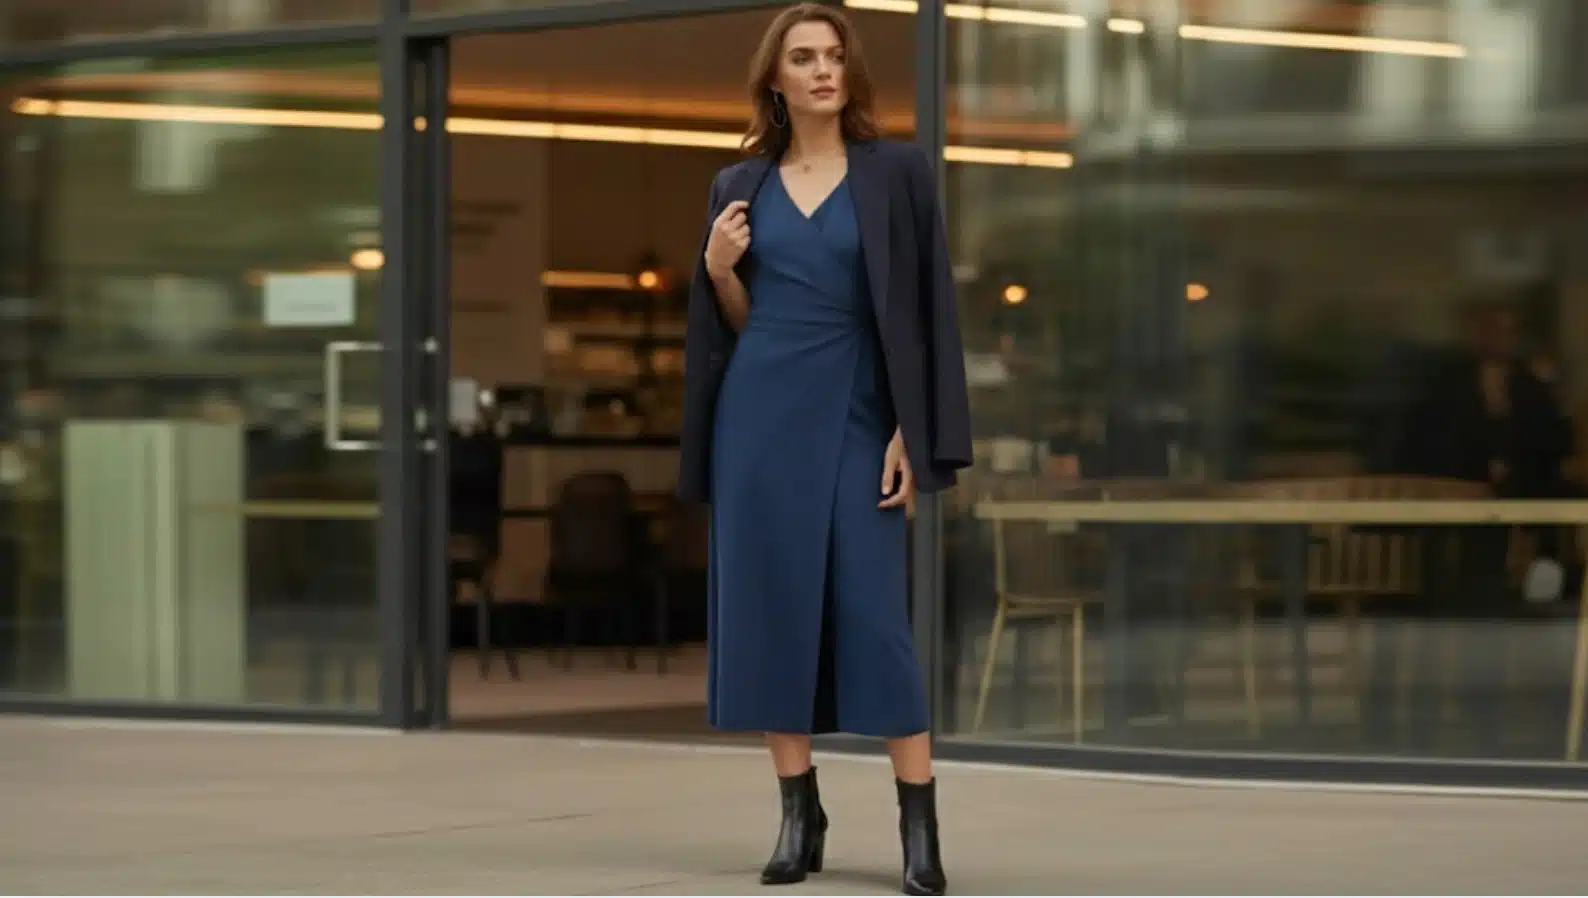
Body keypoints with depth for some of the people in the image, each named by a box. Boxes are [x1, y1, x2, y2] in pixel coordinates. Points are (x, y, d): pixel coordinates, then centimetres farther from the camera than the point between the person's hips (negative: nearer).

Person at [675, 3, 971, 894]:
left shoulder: (897, 172, 0)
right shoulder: (741, 185, 9)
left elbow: (927, 308, -3)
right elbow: (736, 322, 15)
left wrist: (913, 433, -10)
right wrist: (717, 269, -7)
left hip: (856, 414, -3)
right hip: (762, 411, 3)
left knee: (875, 615, -8)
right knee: (773, 606, 2)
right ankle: (800, 815, 10)